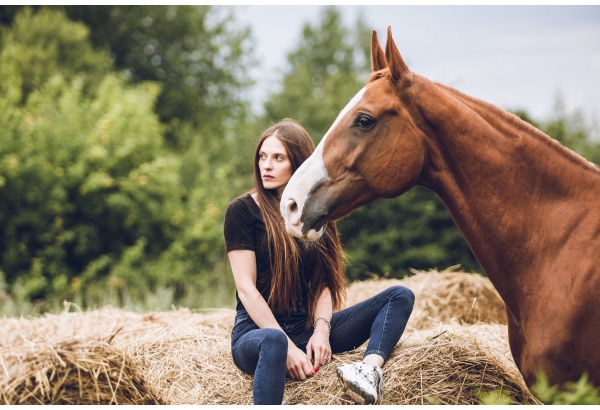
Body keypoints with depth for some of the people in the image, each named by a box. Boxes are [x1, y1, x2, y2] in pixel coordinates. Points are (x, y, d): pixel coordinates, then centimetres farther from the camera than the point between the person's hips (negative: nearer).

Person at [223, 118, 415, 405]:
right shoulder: (242, 210, -4)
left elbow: (323, 283, 7)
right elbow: (246, 288, -11)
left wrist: (321, 328, -14)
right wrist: (287, 346, -20)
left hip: (308, 328, 6)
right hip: (257, 329, -6)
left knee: (401, 296, -4)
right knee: (273, 342, -42)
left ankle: (371, 368, -33)